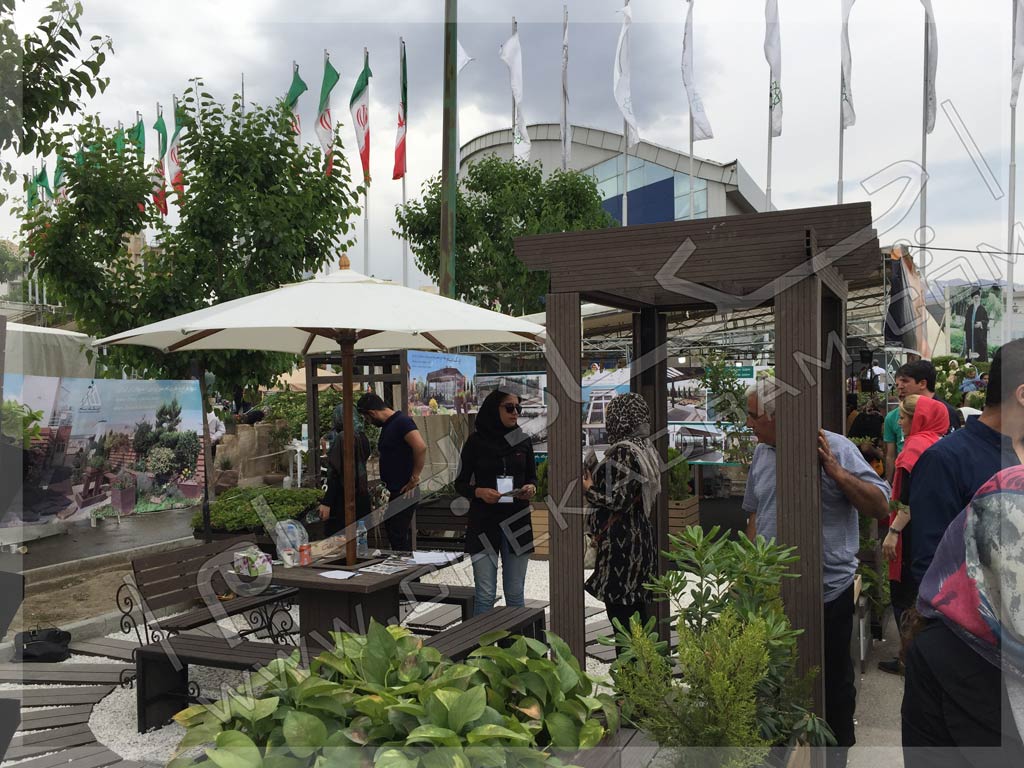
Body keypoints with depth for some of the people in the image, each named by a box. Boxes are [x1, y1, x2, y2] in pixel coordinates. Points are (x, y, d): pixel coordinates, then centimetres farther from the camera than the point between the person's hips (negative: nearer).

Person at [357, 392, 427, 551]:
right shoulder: (387, 426, 15)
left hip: (404, 493, -10)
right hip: (392, 492, 10)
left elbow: (421, 447, -28)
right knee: (394, 536, 15)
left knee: (399, 539, -7)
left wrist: (414, 479, -21)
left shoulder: (402, 422, -15)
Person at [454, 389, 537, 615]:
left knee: (515, 593, 8)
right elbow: (460, 483, 2)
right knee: (485, 594, -2)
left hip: (517, 522, 3)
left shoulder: (524, 440, 6)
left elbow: (533, 477, 15)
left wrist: (531, 488, -8)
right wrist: (480, 492, -17)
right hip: (484, 522, -2)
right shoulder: (476, 441, -2)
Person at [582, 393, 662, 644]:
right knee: (640, 613, 14)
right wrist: (596, 483, 20)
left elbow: (618, 500, -19)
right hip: (642, 539, 10)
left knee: (620, 616, -4)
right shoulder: (646, 450, 12)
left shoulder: (623, 452, -15)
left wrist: (588, 489, -4)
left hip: (620, 545, -10)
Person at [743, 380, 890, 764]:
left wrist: (836, 471, -26)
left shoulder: (835, 447, -13)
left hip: (828, 589, -5)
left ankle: (837, 746, 32)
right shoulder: (762, 452, 6)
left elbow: (881, 507, -16)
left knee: (832, 676, 12)